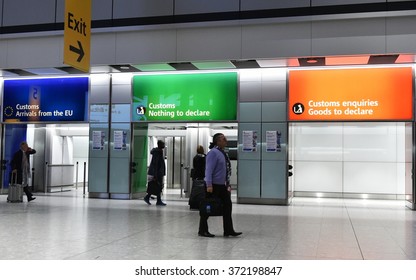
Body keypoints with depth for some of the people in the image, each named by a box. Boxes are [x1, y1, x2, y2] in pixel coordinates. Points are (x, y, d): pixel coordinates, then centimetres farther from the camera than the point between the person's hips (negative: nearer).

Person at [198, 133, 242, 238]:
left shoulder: (223, 153, 12)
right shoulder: (213, 152, -14)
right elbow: (209, 169, -20)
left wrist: (228, 184, 17)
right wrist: (209, 185, -25)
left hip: (222, 186, 9)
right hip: (213, 186, -9)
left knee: (227, 206, 8)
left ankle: (228, 230, 15)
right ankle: (202, 231, 13)